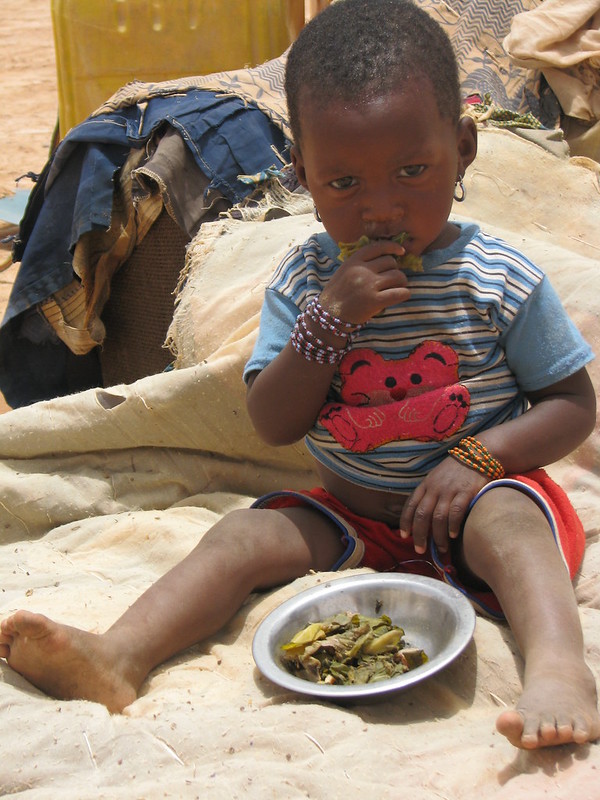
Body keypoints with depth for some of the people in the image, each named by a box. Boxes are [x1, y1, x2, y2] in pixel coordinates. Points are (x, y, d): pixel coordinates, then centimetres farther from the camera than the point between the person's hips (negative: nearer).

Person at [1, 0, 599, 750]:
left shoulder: (498, 279, -11)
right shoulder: (304, 281, -4)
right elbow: (272, 426, -9)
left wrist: (480, 458, -22)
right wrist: (330, 317, -24)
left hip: (466, 500, -2)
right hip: (349, 512, 3)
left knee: (507, 518, -33)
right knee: (245, 534, -17)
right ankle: (118, 657, -30)